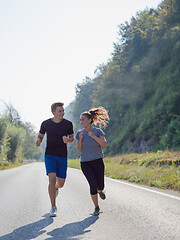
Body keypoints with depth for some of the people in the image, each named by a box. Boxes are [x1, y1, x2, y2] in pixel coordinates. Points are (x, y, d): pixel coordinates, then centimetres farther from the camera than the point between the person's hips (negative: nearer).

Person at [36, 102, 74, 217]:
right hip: (50, 155, -1)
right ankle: (53, 207, -5)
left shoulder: (68, 124, -3)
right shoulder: (46, 124, -2)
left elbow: (72, 138, 9)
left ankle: (55, 188, 45)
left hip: (62, 157, 1)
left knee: (61, 183, 5)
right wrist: (38, 141, -11)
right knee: (52, 179, -17)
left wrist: (67, 140, -15)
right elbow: (40, 136, 13)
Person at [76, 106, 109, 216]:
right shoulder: (79, 133, 3)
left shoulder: (98, 131, -2)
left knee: (100, 186, -2)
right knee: (93, 184, -15)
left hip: (98, 161, 0)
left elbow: (105, 145, -14)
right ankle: (97, 207, 4)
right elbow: (79, 150, 5)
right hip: (85, 163, 0)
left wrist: (94, 137, -23)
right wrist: (80, 140, -11)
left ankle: (100, 190, 38)